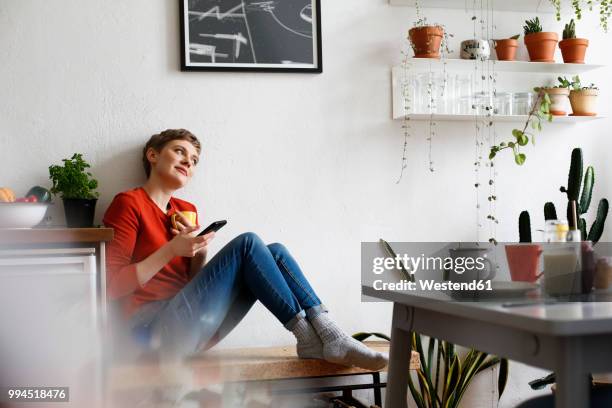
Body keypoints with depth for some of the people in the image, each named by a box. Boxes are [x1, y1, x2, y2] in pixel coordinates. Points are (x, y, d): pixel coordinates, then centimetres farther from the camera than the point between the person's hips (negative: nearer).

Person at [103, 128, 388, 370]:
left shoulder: (185, 210, 19)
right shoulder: (128, 203, -2)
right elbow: (112, 286, -10)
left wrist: (199, 253, -4)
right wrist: (171, 249, -16)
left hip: (195, 328, 7)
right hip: (160, 330, -7)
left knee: (275, 252, -8)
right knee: (247, 243, -19)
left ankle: (325, 334, -23)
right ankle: (307, 335, -19)